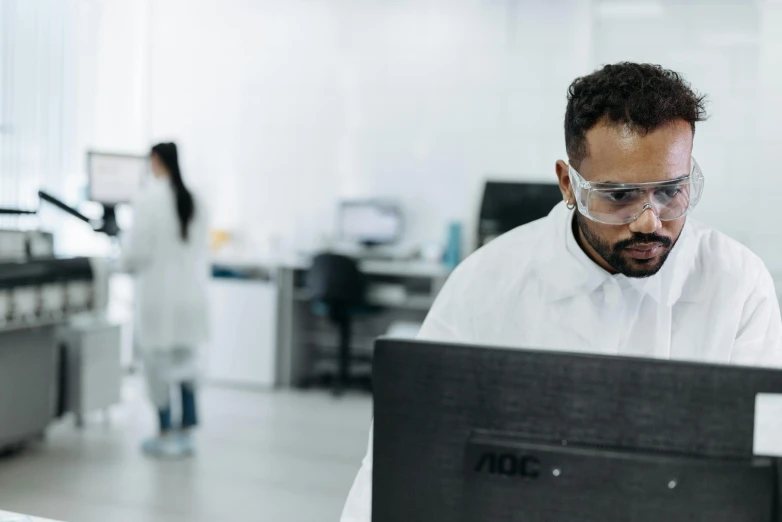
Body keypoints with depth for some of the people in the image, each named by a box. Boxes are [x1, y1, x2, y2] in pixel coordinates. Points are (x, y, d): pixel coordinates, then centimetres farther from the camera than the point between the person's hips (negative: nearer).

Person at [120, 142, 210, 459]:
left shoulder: (150, 197, -13)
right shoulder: (193, 201, 5)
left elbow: (137, 247, -11)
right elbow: (201, 250, 9)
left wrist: (127, 262, 10)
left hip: (159, 291, -6)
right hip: (191, 290, 6)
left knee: (158, 360, 3)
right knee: (185, 358, 12)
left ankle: (166, 436, 8)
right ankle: (186, 430, 17)